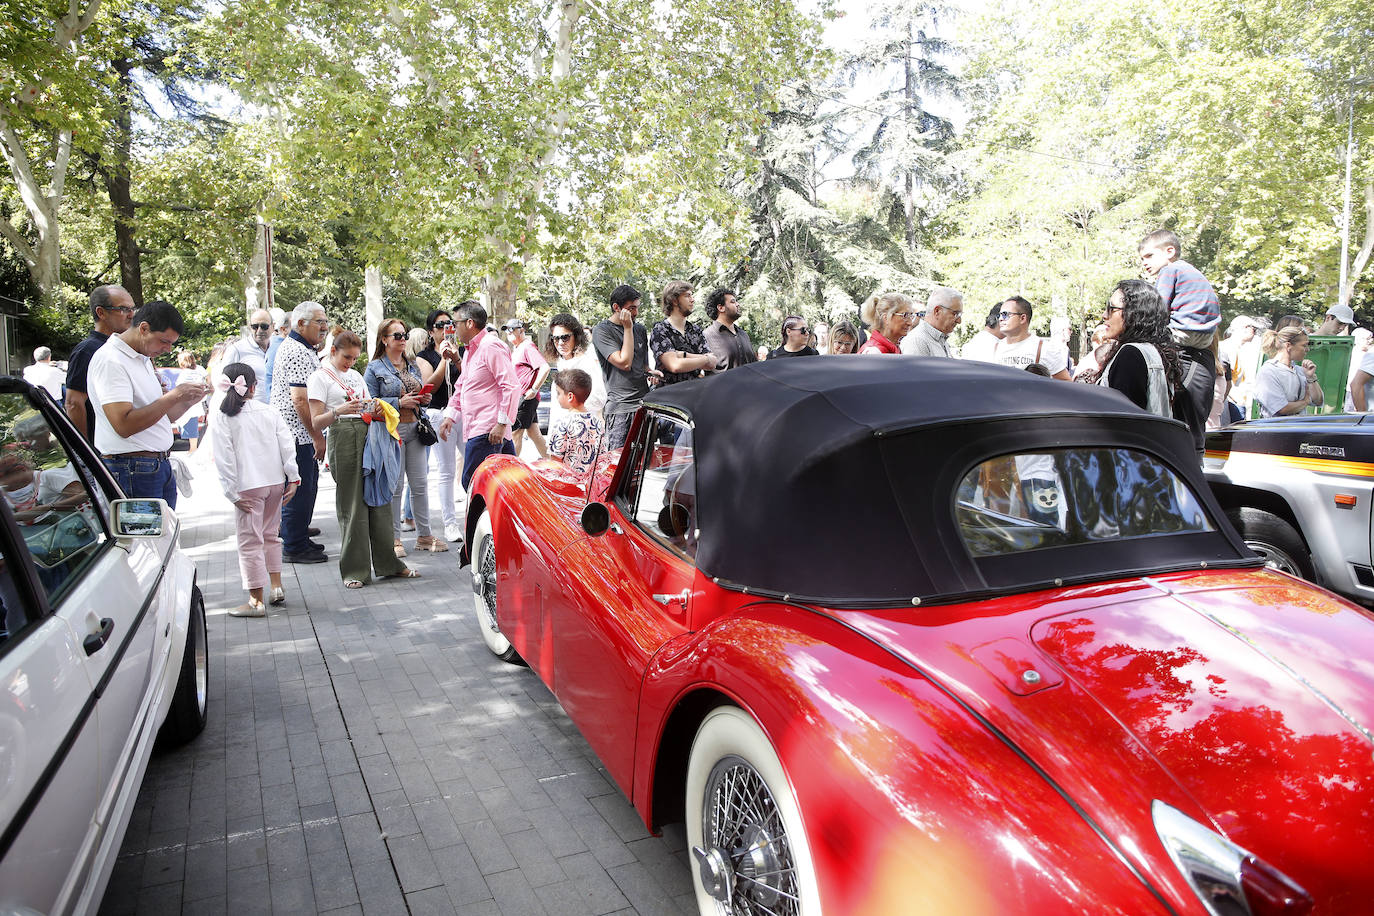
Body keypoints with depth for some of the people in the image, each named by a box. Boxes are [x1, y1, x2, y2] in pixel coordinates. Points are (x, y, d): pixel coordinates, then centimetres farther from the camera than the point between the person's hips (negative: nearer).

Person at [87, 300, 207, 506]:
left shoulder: (144, 359, 17)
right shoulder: (109, 360, -12)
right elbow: (124, 425, -22)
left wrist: (187, 401, 3)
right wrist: (174, 395, -18)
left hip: (161, 465, 9)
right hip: (132, 471, -9)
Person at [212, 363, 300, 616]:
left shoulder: (224, 419, -5)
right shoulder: (269, 412, 5)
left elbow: (224, 459, -10)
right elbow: (287, 445, 1)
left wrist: (232, 493, -7)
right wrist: (293, 478, 3)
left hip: (248, 486, -4)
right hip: (275, 481, 4)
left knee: (250, 541, 0)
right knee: (270, 534, 20)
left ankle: (256, 601, 2)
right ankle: (276, 586, 23)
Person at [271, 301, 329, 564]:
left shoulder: (296, 347, 19)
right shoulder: (297, 352, -16)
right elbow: (300, 399, -23)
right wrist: (317, 436, -19)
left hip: (295, 432, 11)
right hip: (297, 433, -11)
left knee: (306, 487, 17)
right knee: (298, 491, -4)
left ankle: (298, 539, 28)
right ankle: (294, 547, 5)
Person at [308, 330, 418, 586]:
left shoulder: (355, 375, 23)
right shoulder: (320, 377, 3)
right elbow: (316, 422, -4)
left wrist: (375, 407, 4)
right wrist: (339, 411, -23)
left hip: (369, 436, 6)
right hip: (343, 438, -6)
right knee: (351, 506, -5)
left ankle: (388, 564, 12)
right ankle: (354, 570, 3)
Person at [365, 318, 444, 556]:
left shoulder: (413, 365, 16)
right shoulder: (375, 368, -2)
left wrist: (423, 399, 2)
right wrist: (400, 403, -16)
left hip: (414, 429, 5)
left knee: (420, 483, 6)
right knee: (395, 486, -1)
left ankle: (424, 535, 15)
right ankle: (394, 539, 9)